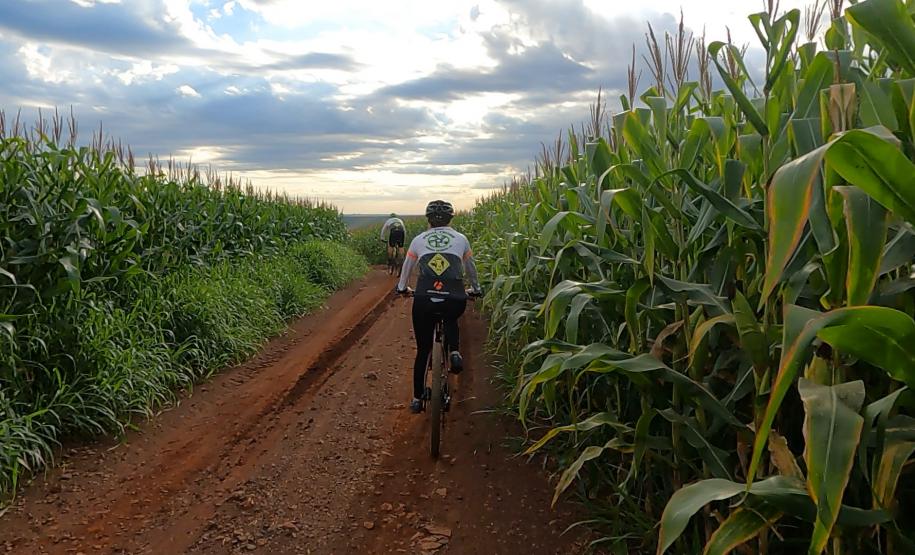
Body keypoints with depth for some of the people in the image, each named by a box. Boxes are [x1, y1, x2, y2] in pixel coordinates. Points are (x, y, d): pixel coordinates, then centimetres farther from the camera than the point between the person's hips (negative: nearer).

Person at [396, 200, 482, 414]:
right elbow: (470, 268, 29)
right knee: (451, 320, 37)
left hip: (424, 300, 0)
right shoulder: (460, 239, 15)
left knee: (423, 351, 19)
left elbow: (407, 268, 30)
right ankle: (454, 352, 11)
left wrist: (402, 287, 49)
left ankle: (417, 399, 25)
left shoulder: (419, 240, 16)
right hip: (455, 301, 0)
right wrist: (476, 289, 47)